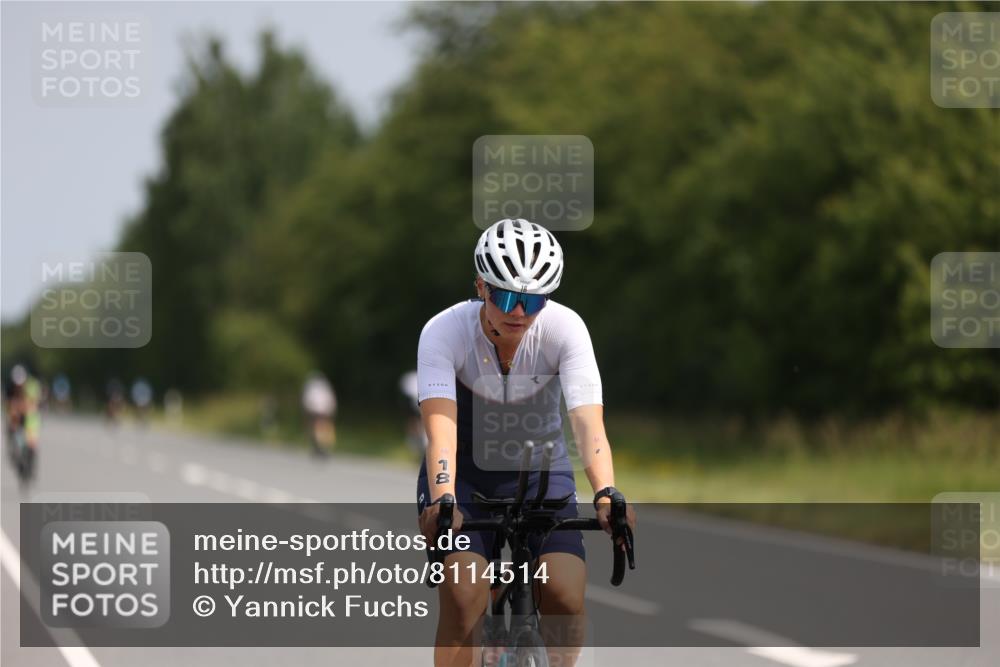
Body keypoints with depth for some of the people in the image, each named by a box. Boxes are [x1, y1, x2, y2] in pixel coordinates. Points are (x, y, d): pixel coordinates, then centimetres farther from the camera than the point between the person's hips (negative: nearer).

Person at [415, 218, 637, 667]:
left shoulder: (565, 328, -21)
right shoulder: (445, 331, -24)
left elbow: (587, 419, -31)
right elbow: (440, 427, -35)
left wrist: (606, 495, -48)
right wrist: (441, 501, -52)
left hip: (541, 474, 1)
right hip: (464, 475, -1)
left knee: (567, 597, -17)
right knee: (465, 597, -23)